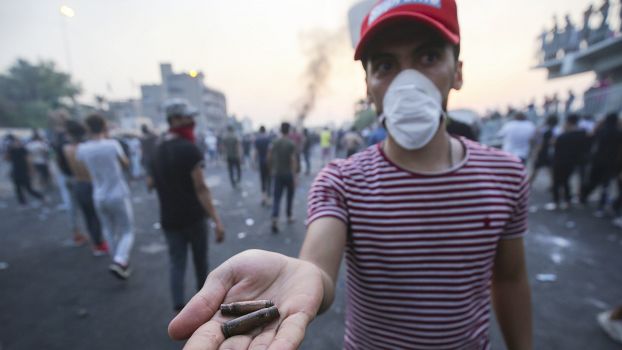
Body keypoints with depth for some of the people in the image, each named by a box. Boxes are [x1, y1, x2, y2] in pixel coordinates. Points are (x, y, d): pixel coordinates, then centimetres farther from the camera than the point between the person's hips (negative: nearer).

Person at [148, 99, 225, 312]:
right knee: (200, 259, 15)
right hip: (194, 217, -5)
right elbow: (200, 188, -25)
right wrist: (217, 220, -27)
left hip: (169, 219, 5)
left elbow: (151, 183, 18)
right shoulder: (189, 149, -18)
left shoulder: (158, 151, 7)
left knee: (176, 263, 9)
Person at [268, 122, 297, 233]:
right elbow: (293, 160, -18)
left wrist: (272, 169, 22)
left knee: (277, 197, 2)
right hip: (289, 174, -3)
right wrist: (294, 176, -16)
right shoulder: (291, 143, -12)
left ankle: (275, 220, -14)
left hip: (278, 173, 3)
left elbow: (269, 157, 8)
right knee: (289, 196, 17)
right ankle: (289, 216, 29)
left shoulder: (275, 142, 3)